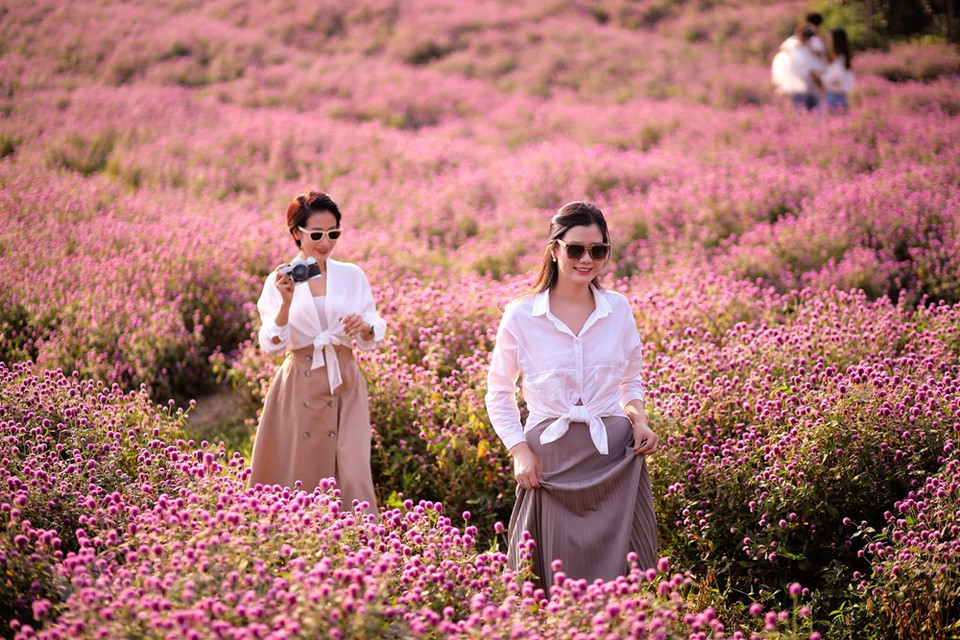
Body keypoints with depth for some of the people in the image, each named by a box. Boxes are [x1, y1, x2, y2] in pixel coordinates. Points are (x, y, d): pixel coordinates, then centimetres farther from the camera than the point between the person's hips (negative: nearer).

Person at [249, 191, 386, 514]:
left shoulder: (352, 276, 5)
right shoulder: (280, 280, 0)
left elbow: (372, 339, 6)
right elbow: (271, 345, -10)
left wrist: (365, 326, -16)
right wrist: (286, 303, -25)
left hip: (345, 387, 1)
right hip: (301, 388, -1)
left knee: (352, 475, -8)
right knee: (299, 475, 3)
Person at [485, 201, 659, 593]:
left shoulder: (619, 309, 5)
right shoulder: (521, 315, -3)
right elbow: (498, 394, 7)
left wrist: (638, 418, -1)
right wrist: (519, 451, -5)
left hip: (616, 457, 2)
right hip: (551, 457, -2)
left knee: (622, 574, 3)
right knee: (555, 577, 3)